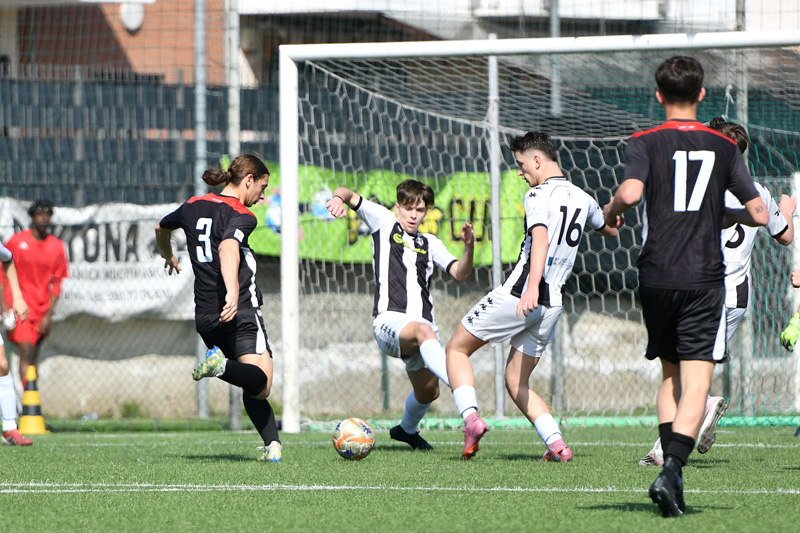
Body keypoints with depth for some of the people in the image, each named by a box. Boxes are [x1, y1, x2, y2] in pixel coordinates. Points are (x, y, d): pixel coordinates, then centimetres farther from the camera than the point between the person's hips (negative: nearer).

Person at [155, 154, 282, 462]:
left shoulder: (194, 206, 15)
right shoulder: (241, 215, -7)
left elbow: (162, 228, 35)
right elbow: (228, 249, -28)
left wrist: (168, 256, 56)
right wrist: (233, 292, -42)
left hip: (204, 316, 7)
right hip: (240, 311, -7)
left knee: (253, 387, 14)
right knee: (260, 385, -13)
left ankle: (272, 443, 0)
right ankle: (222, 366, -38)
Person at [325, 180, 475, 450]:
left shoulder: (430, 243, 21)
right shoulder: (384, 221, 12)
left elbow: (459, 273, 9)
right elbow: (349, 195, 7)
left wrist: (469, 247, -10)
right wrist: (339, 197, -18)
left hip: (423, 324, 6)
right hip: (389, 320, -6)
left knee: (428, 392, 10)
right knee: (424, 331, -39)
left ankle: (407, 429, 44)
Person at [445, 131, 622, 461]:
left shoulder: (539, 195, -10)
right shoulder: (582, 198, 14)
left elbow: (541, 238, -29)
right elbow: (611, 230, 35)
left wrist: (532, 287, -41)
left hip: (518, 296, -7)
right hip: (553, 304, 7)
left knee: (457, 348, 9)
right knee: (516, 381, 14)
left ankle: (471, 417, -11)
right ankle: (556, 444, -5)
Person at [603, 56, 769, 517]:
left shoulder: (646, 143, 1)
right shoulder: (724, 146, 6)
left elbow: (631, 192, -18)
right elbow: (760, 215, 4)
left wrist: (610, 212, 3)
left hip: (656, 277, 1)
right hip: (705, 279, -1)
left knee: (670, 375, 17)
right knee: (697, 381, -5)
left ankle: (672, 474, 8)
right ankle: (672, 470, -24)